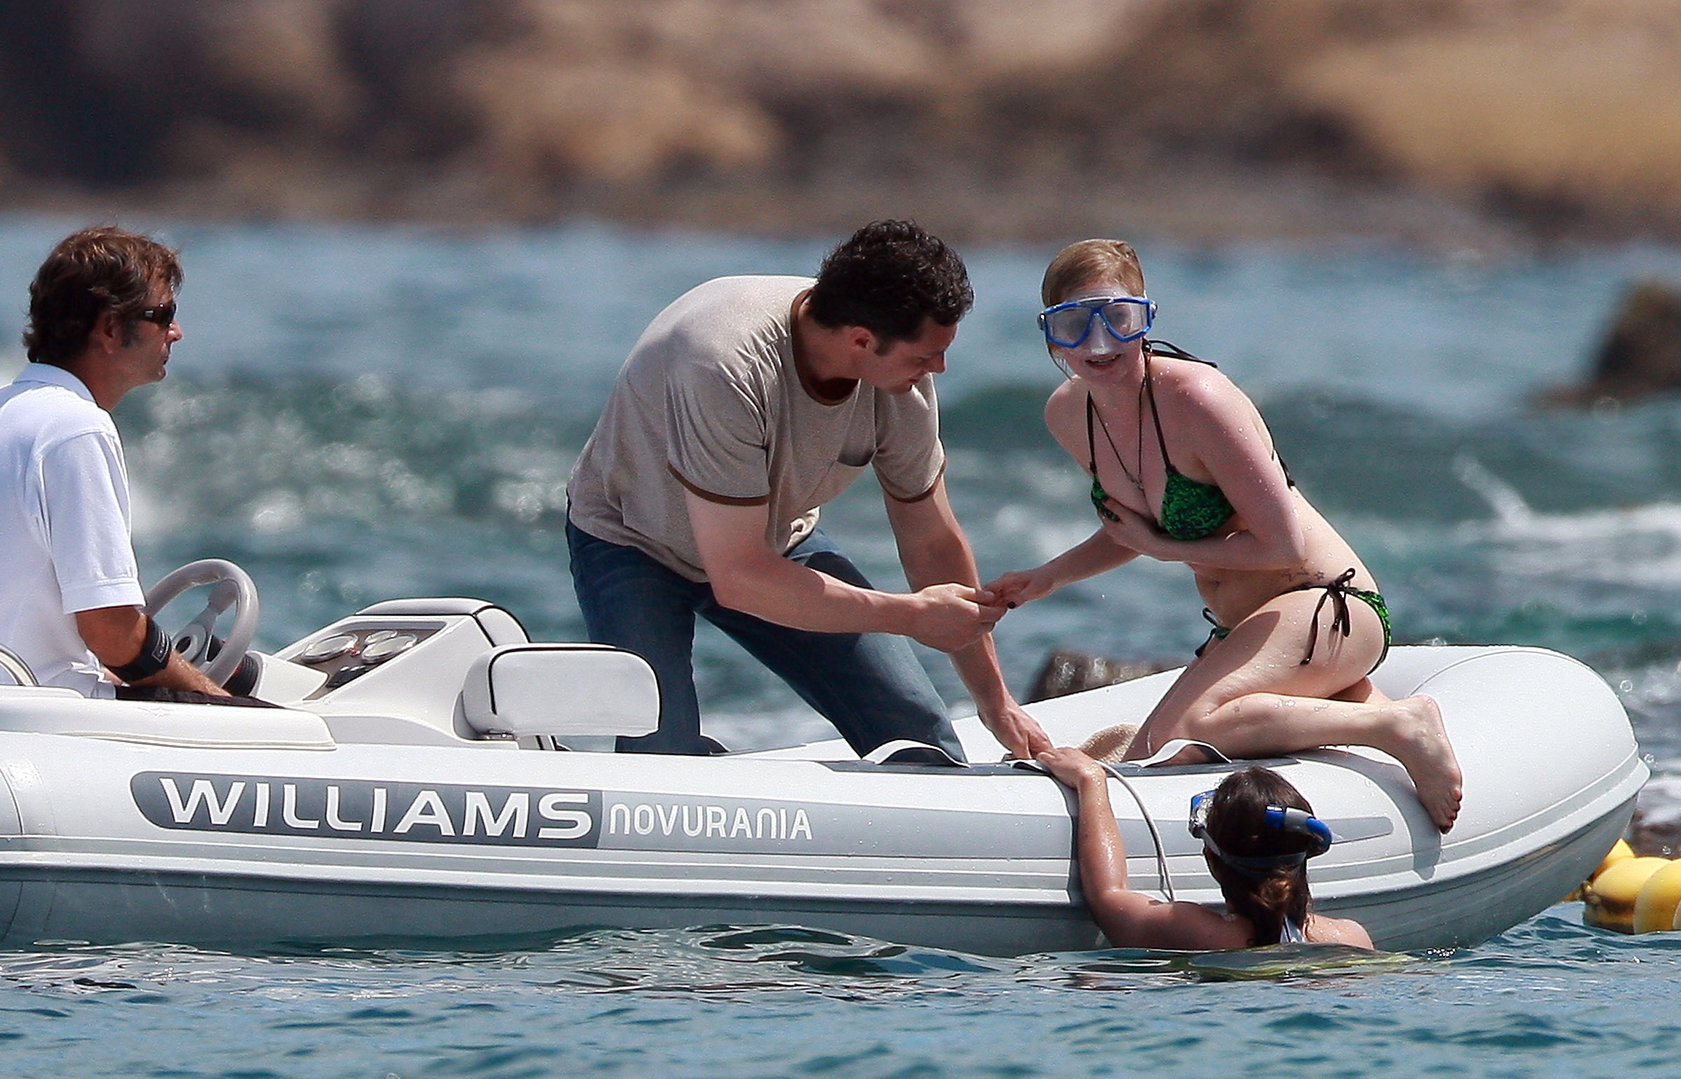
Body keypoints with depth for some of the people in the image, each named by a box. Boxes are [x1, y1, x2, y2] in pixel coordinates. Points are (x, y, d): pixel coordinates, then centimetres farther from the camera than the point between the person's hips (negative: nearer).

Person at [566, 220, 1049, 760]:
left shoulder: (903, 377, -20)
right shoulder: (725, 369, -41)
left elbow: (932, 544, -3)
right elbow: (736, 579, -37)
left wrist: (995, 700, 2)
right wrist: (911, 615, -30)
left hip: (776, 540, 6)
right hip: (636, 545, -6)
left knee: (921, 735, -2)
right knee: (666, 756, -26)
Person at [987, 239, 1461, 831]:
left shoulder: (1195, 400, -23)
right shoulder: (1067, 415, 1)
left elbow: (1282, 544, -21)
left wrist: (1165, 549, -13)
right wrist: (1047, 578, 5)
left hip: (1326, 609, -9)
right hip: (1239, 628, 9)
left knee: (1175, 734, -32)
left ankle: (1397, 725, -21)